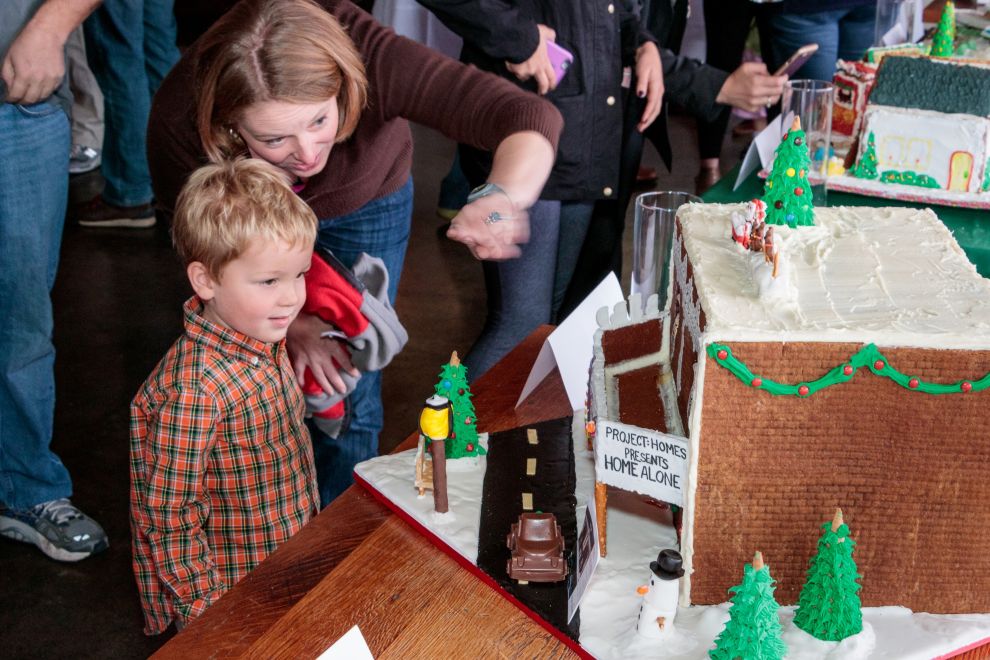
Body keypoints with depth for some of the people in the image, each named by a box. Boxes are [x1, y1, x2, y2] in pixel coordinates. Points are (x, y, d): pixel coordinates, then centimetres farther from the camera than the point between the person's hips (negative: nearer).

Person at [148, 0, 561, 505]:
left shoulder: (373, 60, -43)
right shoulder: (178, 118, -39)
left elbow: (531, 120, -49)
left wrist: (502, 199, -70)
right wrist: (289, 323, -30)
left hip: (366, 203, 0)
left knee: (349, 401, 4)